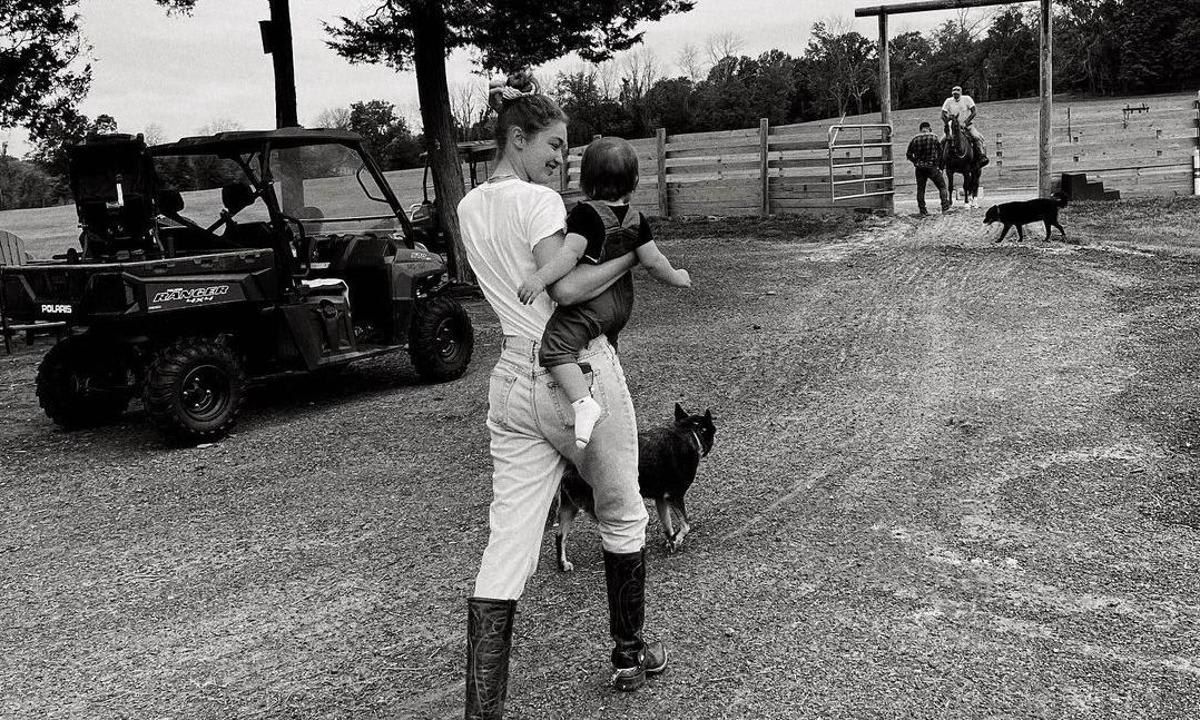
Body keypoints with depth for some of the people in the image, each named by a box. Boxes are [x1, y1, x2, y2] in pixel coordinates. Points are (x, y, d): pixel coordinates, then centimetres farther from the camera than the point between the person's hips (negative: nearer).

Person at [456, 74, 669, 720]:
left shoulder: (470, 209, 12)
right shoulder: (538, 201, -13)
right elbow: (566, 288, -22)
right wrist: (631, 253, -10)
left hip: (513, 382, 6)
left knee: (508, 546, 3)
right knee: (622, 518, 18)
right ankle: (629, 654, 34)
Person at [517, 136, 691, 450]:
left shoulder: (585, 214, -15)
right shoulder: (636, 219, 3)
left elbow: (570, 253, -28)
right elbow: (653, 261, 3)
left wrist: (539, 278, -34)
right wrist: (676, 277, 21)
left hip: (591, 302, -8)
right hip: (623, 301, 9)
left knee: (554, 345, -21)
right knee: (607, 347, 31)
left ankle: (583, 403, -38)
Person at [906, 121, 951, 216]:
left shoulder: (914, 139, 2)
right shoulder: (934, 138, -2)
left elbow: (908, 155, 3)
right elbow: (941, 153, 1)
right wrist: (940, 166, 10)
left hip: (919, 168, 2)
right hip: (932, 167, -2)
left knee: (920, 189, 11)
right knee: (942, 186, 10)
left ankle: (922, 210, 11)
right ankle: (945, 207, 4)